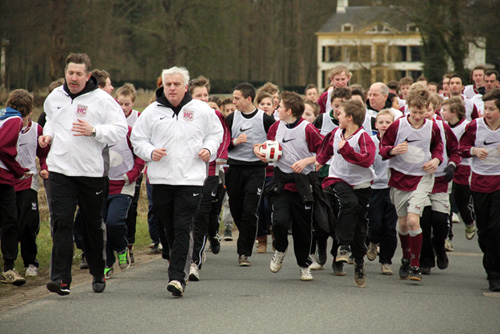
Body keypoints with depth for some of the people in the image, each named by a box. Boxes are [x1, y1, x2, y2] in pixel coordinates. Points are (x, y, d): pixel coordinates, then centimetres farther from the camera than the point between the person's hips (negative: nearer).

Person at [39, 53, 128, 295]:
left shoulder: (101, 100, -8)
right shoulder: (55, 97, 7)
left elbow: (120, 129, -9)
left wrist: (94, 131, -23)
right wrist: (48, 135, 8)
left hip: (91, 171, -2)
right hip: (60, 169, 2)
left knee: (93, 224, 11)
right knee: (61, 222, -10)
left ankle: (98, 274, 28)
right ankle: (61, 279, -14)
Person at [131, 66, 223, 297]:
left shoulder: (201, 110, 5)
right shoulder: (152, 112, 6)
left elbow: (216, 132, 19)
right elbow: (137, 139, 12)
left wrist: (209, 150, 0)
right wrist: (150, 152, -7)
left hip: (191, 179, -2)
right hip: (160, 180, 2)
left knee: (183, 228, -12)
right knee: (169, 229, 9)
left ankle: (177, 276, -17)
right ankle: (182, 268, 26)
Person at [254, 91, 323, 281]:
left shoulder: (307, 129, -11)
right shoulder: (277, 126, 5)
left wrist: (305, 161, -20)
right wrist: (258, 149, 2)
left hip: (302, 183, -3)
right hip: (281, 180, 3)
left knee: (303, 227, 6)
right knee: (280, 220, -16)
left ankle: (304, 265, 24)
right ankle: (280, 250, 14)